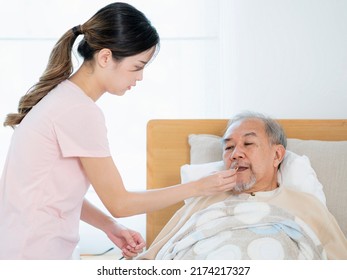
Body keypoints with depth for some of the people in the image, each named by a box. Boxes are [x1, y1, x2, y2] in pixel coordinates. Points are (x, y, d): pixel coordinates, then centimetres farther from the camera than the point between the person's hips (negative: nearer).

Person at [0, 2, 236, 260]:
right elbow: (119, 203, -12)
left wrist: (110, 227, 1)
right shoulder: (81, 112, -19)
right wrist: (199, 187, -7)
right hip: (35, 254, -9)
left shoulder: (61, 95, 8)